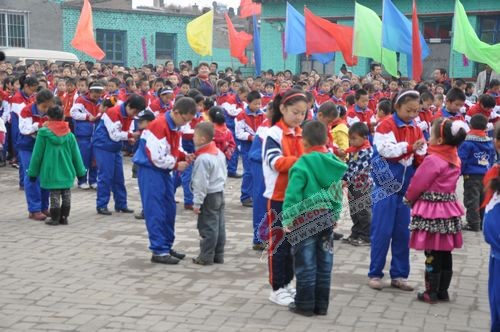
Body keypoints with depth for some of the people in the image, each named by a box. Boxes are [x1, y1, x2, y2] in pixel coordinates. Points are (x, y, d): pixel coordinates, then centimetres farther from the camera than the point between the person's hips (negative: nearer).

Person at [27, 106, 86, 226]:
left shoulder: (43, 133, -8)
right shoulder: (69, 134, 0)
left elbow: (37, 154, -4)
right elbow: (76, 154, 4)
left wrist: (33, 172, 5)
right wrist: (80, 171, 14)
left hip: (51, 170, -2)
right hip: (66, 171, 2)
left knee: (54, 195, 3)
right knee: (66, 194, 11)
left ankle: (55, 218, 8)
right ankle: (64, 217, 15)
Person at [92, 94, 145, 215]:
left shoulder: (128, 115, 4)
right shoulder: (113, 113, -21)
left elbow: (123, 132, 8)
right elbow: (114, 135, -23)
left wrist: (130, 138, -11)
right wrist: (131, 135, -26)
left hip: (115, 147, 8)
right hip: (103, 146, -8)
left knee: (119, 177, 8)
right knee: (105, 176, -8)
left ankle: (121, 204, 16)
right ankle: (101, 205, 0)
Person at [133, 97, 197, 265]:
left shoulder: (176, 126, 6)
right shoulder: (159, 126, -23)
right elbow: (157, 158, -25)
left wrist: (183, 156, -3)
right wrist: (177, 165, -13)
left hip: (164, 171, 9)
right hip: (150, 171, -9)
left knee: (169, 210, 13)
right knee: (156, 212, -7)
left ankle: (167, 246, 22)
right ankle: (159, 251, -2)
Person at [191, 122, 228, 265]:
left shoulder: (202, 159, -21)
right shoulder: (219, 153, 6)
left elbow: (201, 183, -21)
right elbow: (224, 174, 15)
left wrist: (197, 202, -16)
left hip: (209, 196, -9)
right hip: (219, 193, 9)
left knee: (207, 227, -2)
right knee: (219, 226, 12)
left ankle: (206, 257, 3)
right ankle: (218, 255, 19)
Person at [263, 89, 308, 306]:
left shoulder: (302, 134, 10)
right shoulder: (274, 134, -11)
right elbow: (275, 162, -22)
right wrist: (301, 160, -33)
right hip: (279, 197, -7)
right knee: (279, 243, 0)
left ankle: (287, 283, 25)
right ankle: (277, 289, 10)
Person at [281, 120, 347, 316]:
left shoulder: (302, 164, -15)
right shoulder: (333, 163, 3)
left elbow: (293, 195, -18)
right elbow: (338, 192, 10)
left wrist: (287, 219, -11)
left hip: (304, 221, -6)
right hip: (327, 219, 6)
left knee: (306, 265, 4)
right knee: (324, 264, 12)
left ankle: (305, 305, 12)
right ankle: (321, 305, 20)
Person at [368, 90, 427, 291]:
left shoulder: (416, 130, 11)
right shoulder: (385, 126, -6)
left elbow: (420, 159, 8)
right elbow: (386, 150, -20)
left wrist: (422, 157, -13)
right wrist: (410, 147, -24)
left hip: (405, 187, 5)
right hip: (386, 185, -5)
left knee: (402, 232, 8)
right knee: (382, 231, -3)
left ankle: (399, 275, 16)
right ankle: (375, 273, 8)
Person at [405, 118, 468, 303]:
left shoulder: (433, 160, -18)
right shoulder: (455, 159, 6)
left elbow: (418, 183, -12)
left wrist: (408, 198, 8)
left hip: (432, 212, -7)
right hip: (449, 209, 8)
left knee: (432, 254, 0)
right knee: (445, 253, 12)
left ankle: (431, 293, 6)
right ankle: (443, 291, 20)